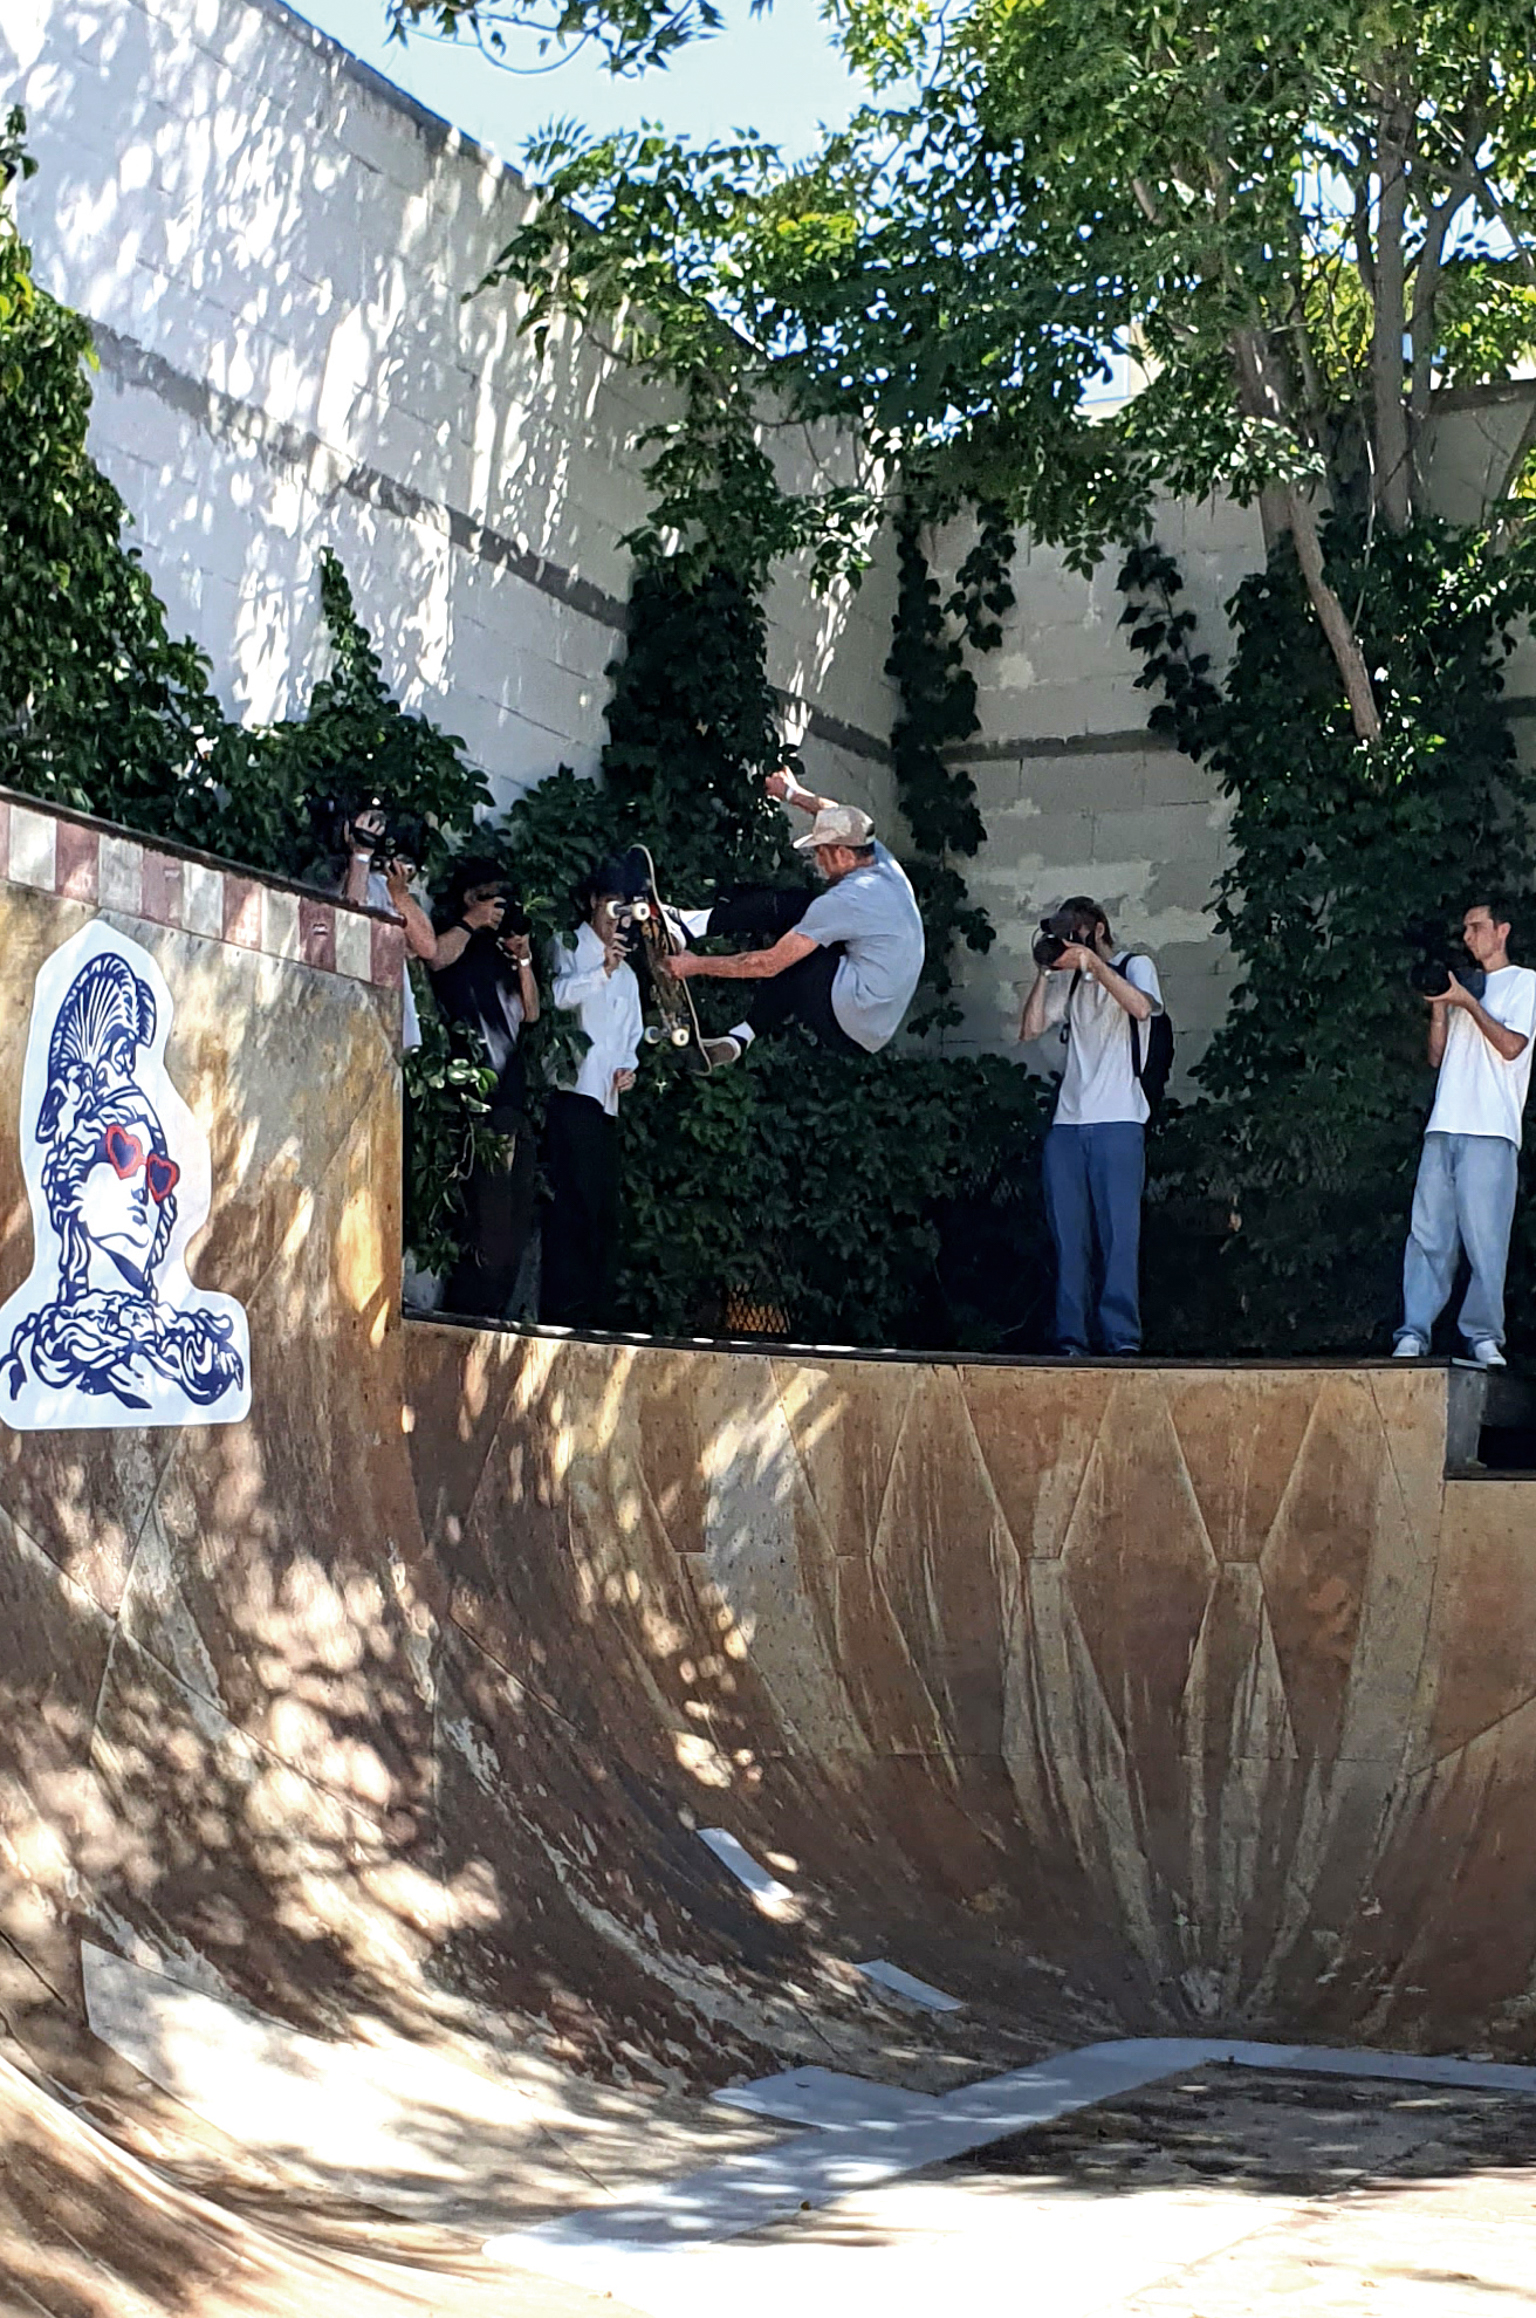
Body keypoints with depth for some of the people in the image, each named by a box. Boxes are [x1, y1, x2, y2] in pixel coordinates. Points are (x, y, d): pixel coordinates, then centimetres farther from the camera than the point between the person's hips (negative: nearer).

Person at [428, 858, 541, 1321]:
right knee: (488, 1217, -15)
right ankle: (470, 1308, -12)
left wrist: (523, 958, 11)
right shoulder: (453, 938, 4)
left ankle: (495, 1309, 12)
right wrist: (471, 921, -9)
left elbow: (530, 1013, 23)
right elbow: (435, 957, -21)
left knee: (516, 1218, 8)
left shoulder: (498, 951, 24)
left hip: (513, 1098, 8)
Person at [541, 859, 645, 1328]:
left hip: (608, 1098, 8)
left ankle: (595, 1308, 5)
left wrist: (629, 1066, 12)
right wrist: (602, 970, -22)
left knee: (604, 1206, 3)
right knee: (572, 1197, -14)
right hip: (571, 1090, -8)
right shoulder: (569, 949, 6)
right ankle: (565, 1306, -16)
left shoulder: (627, 974, 28)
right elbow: (555, 994, -14)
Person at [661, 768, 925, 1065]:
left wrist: (697, 965, -6)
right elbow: (844, 820, 27)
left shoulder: (842, 901, -20)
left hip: (852, 1031, -9)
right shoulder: (884, 863, 3)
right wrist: (793, 794, 38)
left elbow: (770, 964, -16)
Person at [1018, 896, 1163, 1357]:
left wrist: (1092, 962, -15)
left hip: (1118, 1121, -4)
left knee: (1118, 1233, -8)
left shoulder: (1136, 965, 8)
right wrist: (1045, 973, 2)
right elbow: (1031, 1029, 11)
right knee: (1068, 1236, 1)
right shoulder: (1069, 980, 21)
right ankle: (1070, 1340, 1)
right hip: (1066, 1123, 5)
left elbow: (1141, 1007, -14)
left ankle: (1122, 1339, -9)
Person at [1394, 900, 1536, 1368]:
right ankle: (1414, 1332, -5)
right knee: (1428, 1233, -2)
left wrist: (1466, 1002, -6)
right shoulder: (1464, 986, 25)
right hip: (1444, 1128, 6)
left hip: (1490, 1134, -6)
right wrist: (1439, 1008, 8)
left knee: (1485, 1237, -9)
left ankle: (1484, 1335, -5)